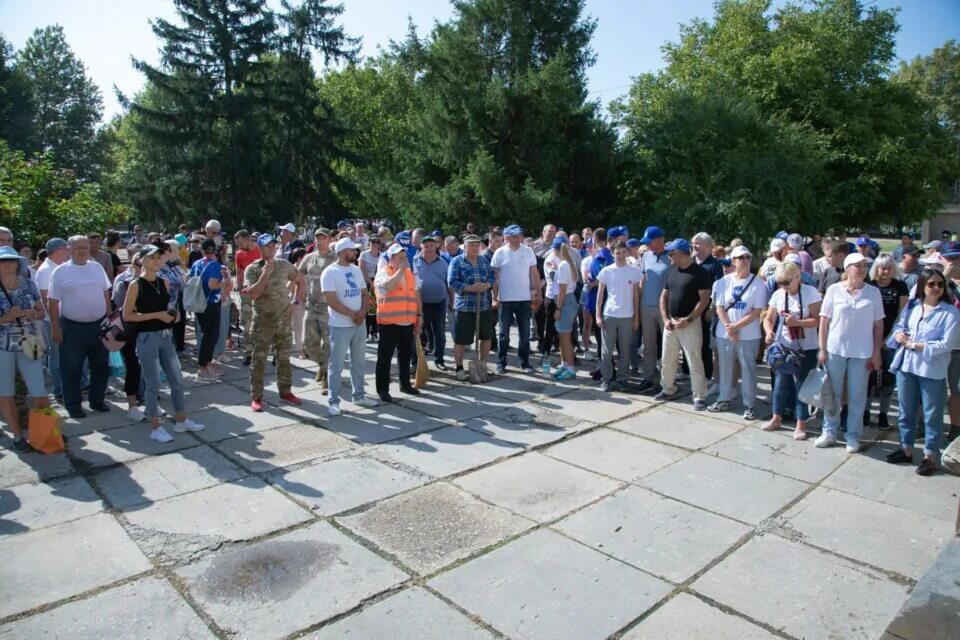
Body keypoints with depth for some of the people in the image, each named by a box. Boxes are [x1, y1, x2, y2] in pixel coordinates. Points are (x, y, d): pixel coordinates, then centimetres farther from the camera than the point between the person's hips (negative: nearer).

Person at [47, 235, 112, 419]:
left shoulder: (97, 267, 5)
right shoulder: (61, 271, -6)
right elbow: (53, 302, -6)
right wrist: (55, 328, -9)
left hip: (99, 325, 4)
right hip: (72, 327, -4)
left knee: (101, 365, 12)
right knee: (72, 369, 5)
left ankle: (97, 400, 27)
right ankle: (73, 405, 17)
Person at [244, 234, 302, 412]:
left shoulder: (284, 264, 2)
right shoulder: (252, 269, -8)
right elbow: (252, 294, -20)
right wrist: (265, 273, -23)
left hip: (284, 319, 3)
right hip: (263, 320, -3)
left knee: (284, 358, 12)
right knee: (259, 359, 1)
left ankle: (285, 391, 25)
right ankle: (256, 397, 9)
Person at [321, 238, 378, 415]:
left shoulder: (356, 270, 10)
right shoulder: (330, 272, -11)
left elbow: (364, 293, 11)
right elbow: (331, 300, -17)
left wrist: (362, 312, -7)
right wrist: (352, 314, -14)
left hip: (359, 324, 7)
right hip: (340, 326, -7)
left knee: (358, 362, 16)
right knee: (336, 365, -1)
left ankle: (359, 396, 28)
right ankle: (333, 402, 7)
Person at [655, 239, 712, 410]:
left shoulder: (699, 272, -9)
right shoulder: (671, 271, 10)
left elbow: (704, 299, -12)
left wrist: (688, 319, -17)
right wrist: (666, 319, 0)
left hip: (690, 323, -6)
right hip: (670, 323, 6)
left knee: (694, 362, -4)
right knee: (667, 360, 12)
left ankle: (699, 396, 5)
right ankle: (668, 389, 28)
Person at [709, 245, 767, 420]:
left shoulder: (758, 283, -5)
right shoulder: (724, 281, 2)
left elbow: (756, 312, -9)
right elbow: (719, 308, 1)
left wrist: (736, 326, -15)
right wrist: (729, 328, -11)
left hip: (749, 336, -2)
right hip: (724, 334, 3)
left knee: (748, 371, 3)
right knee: (726, 369, 13)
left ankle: (749, 405, 13)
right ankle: (724, 400, 26)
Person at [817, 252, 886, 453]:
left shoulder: (874, 292, 1)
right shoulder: (834, 290, -3)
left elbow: (878, 325, 4)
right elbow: (824, 321, 0)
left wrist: (876, 353, 1)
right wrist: (822, 349, -3)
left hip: (862, 353, 1)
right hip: (835, 350, -1)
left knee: (857, 396, 8)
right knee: (833, 393, 10)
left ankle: (853, 436, 21)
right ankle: (829, 432, 23)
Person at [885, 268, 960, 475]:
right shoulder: (912, 306, 6)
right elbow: (899, 326, 12)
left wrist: (915, 345, -15)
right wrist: (899, 335, -10)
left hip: (932, 370, -4)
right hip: (906, 365, 5)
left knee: (932, 414, 5)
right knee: (906, 410, 15)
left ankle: (930, 456, 18)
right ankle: (906, 450, 29)